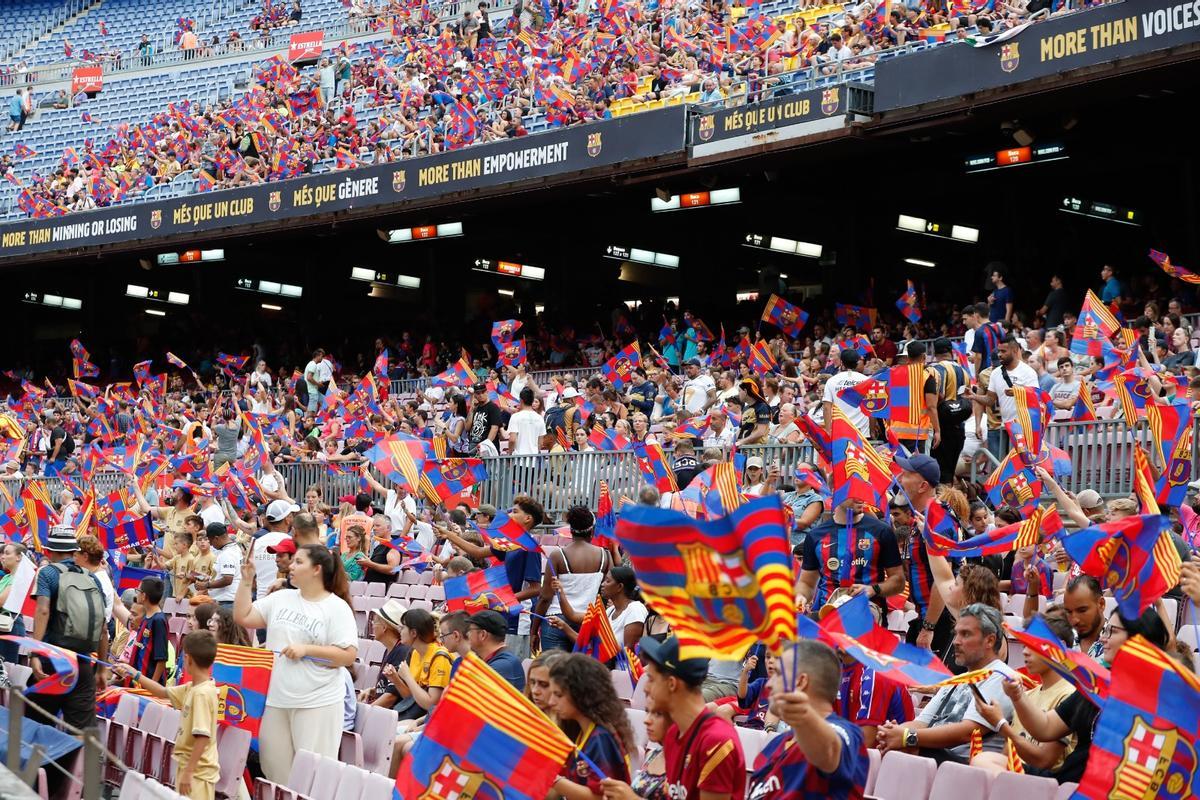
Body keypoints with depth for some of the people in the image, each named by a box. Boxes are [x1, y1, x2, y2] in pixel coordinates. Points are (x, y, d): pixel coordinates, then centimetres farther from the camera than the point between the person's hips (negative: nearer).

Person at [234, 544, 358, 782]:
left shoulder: (337, 608, -6)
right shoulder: (281, 598, 9)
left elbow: (348, 655, -11)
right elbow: (242, 617, 9)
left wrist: (306, 650, -17)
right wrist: (246, 581, 3)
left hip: (317, 703, -6)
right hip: (275, 699, 6)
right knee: (273, 767, 12)